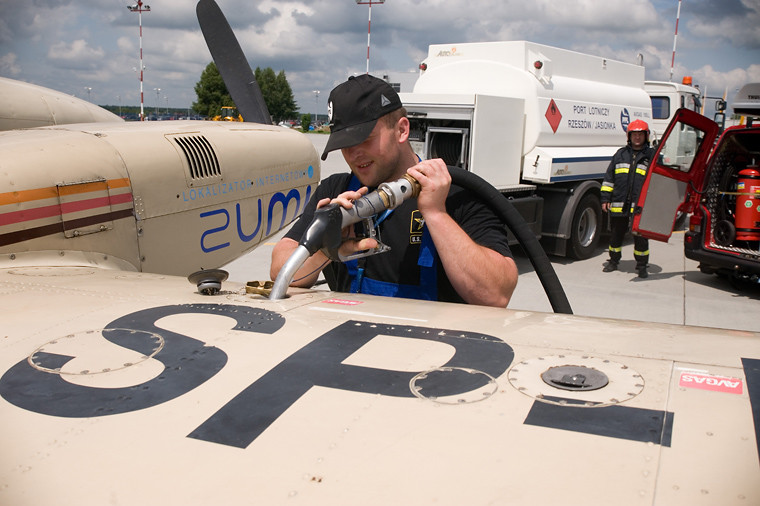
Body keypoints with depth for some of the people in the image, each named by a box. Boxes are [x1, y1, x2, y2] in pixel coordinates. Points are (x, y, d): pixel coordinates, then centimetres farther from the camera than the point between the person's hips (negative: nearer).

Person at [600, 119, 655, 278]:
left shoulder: (652, 156, 8)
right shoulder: (621, 154, 13)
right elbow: (609, 177, 14)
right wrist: (605, 199, 8)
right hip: (618, 205, 2)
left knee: (641, 238, 2)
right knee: (615, 235, 11)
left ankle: (641, 266, 16)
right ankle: (613, 261, 27)